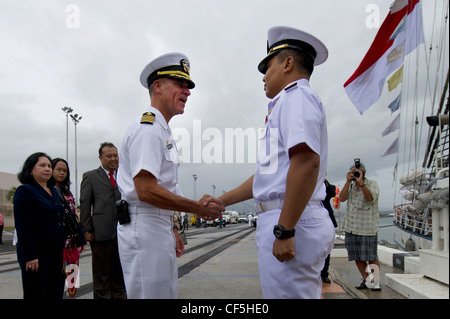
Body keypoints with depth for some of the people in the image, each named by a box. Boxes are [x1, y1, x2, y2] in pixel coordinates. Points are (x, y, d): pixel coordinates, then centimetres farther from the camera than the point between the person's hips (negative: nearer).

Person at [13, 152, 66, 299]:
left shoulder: (54, 191, 15)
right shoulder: (25, 191, -7)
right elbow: (23, 227, -14)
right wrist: (30, 256, -19)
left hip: (56, 253, 7)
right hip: (37, 255, -7)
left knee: (56, 293, 9)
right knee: (37, 294, 3)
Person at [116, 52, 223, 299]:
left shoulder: (162, 130, 19)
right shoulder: (148, 128, -14)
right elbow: (146, 191, -24)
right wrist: (199, 208, -17)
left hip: (158, 230, 10)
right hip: (144, 230, -10)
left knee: (167, 293, 18)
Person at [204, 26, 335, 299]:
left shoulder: (297, 96, -6)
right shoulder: (288, 104, 25)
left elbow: (307, 162, -22)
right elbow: (267, 176, 24)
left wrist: (284, 230, -24)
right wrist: (221, 201, 23)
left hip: (291, 223, -10)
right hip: (280, 221, 10)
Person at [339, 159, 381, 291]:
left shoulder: (372, 183, 1)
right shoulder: (350, 185, 13)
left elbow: (370, 198, -18)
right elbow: (342, 198, -4)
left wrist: (361, 182, -25)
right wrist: (348, 181, -11)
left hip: (367, 228, -4)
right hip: (351, 227, 5)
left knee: (371, 257, -2)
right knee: (357, 257, 8)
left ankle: (376, 281, 13)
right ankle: (366, 280, 20)